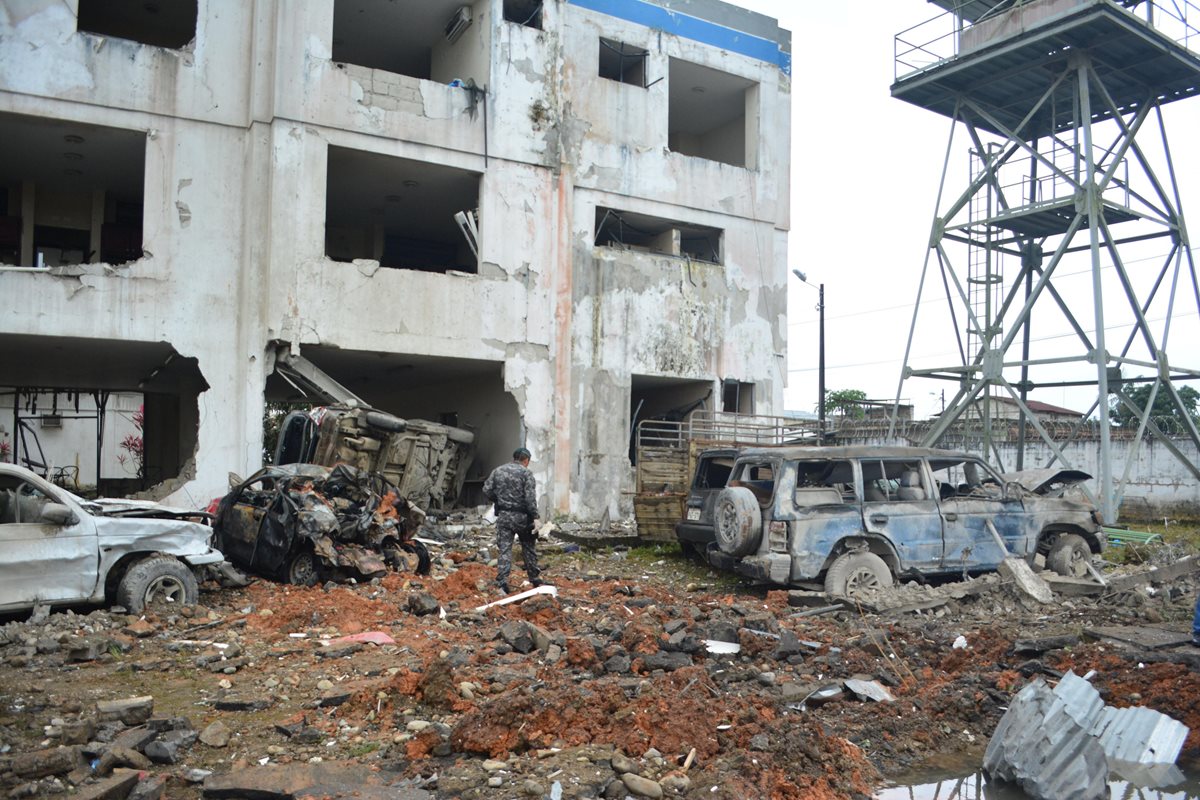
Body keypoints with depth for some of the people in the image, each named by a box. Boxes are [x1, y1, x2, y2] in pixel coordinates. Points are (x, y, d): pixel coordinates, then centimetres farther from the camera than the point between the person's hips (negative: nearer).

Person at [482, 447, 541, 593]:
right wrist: (535, 517, -12)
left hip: (503, 516, 2)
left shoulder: (497, 471, 7)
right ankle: (534, 579, 24)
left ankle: (502, 581, -9)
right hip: (521, 516, -2)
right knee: (528, 548, 14)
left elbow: (487, 490, 5)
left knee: (504, 549, 2)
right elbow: (530, 498, -14)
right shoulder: (526, 473, -7)